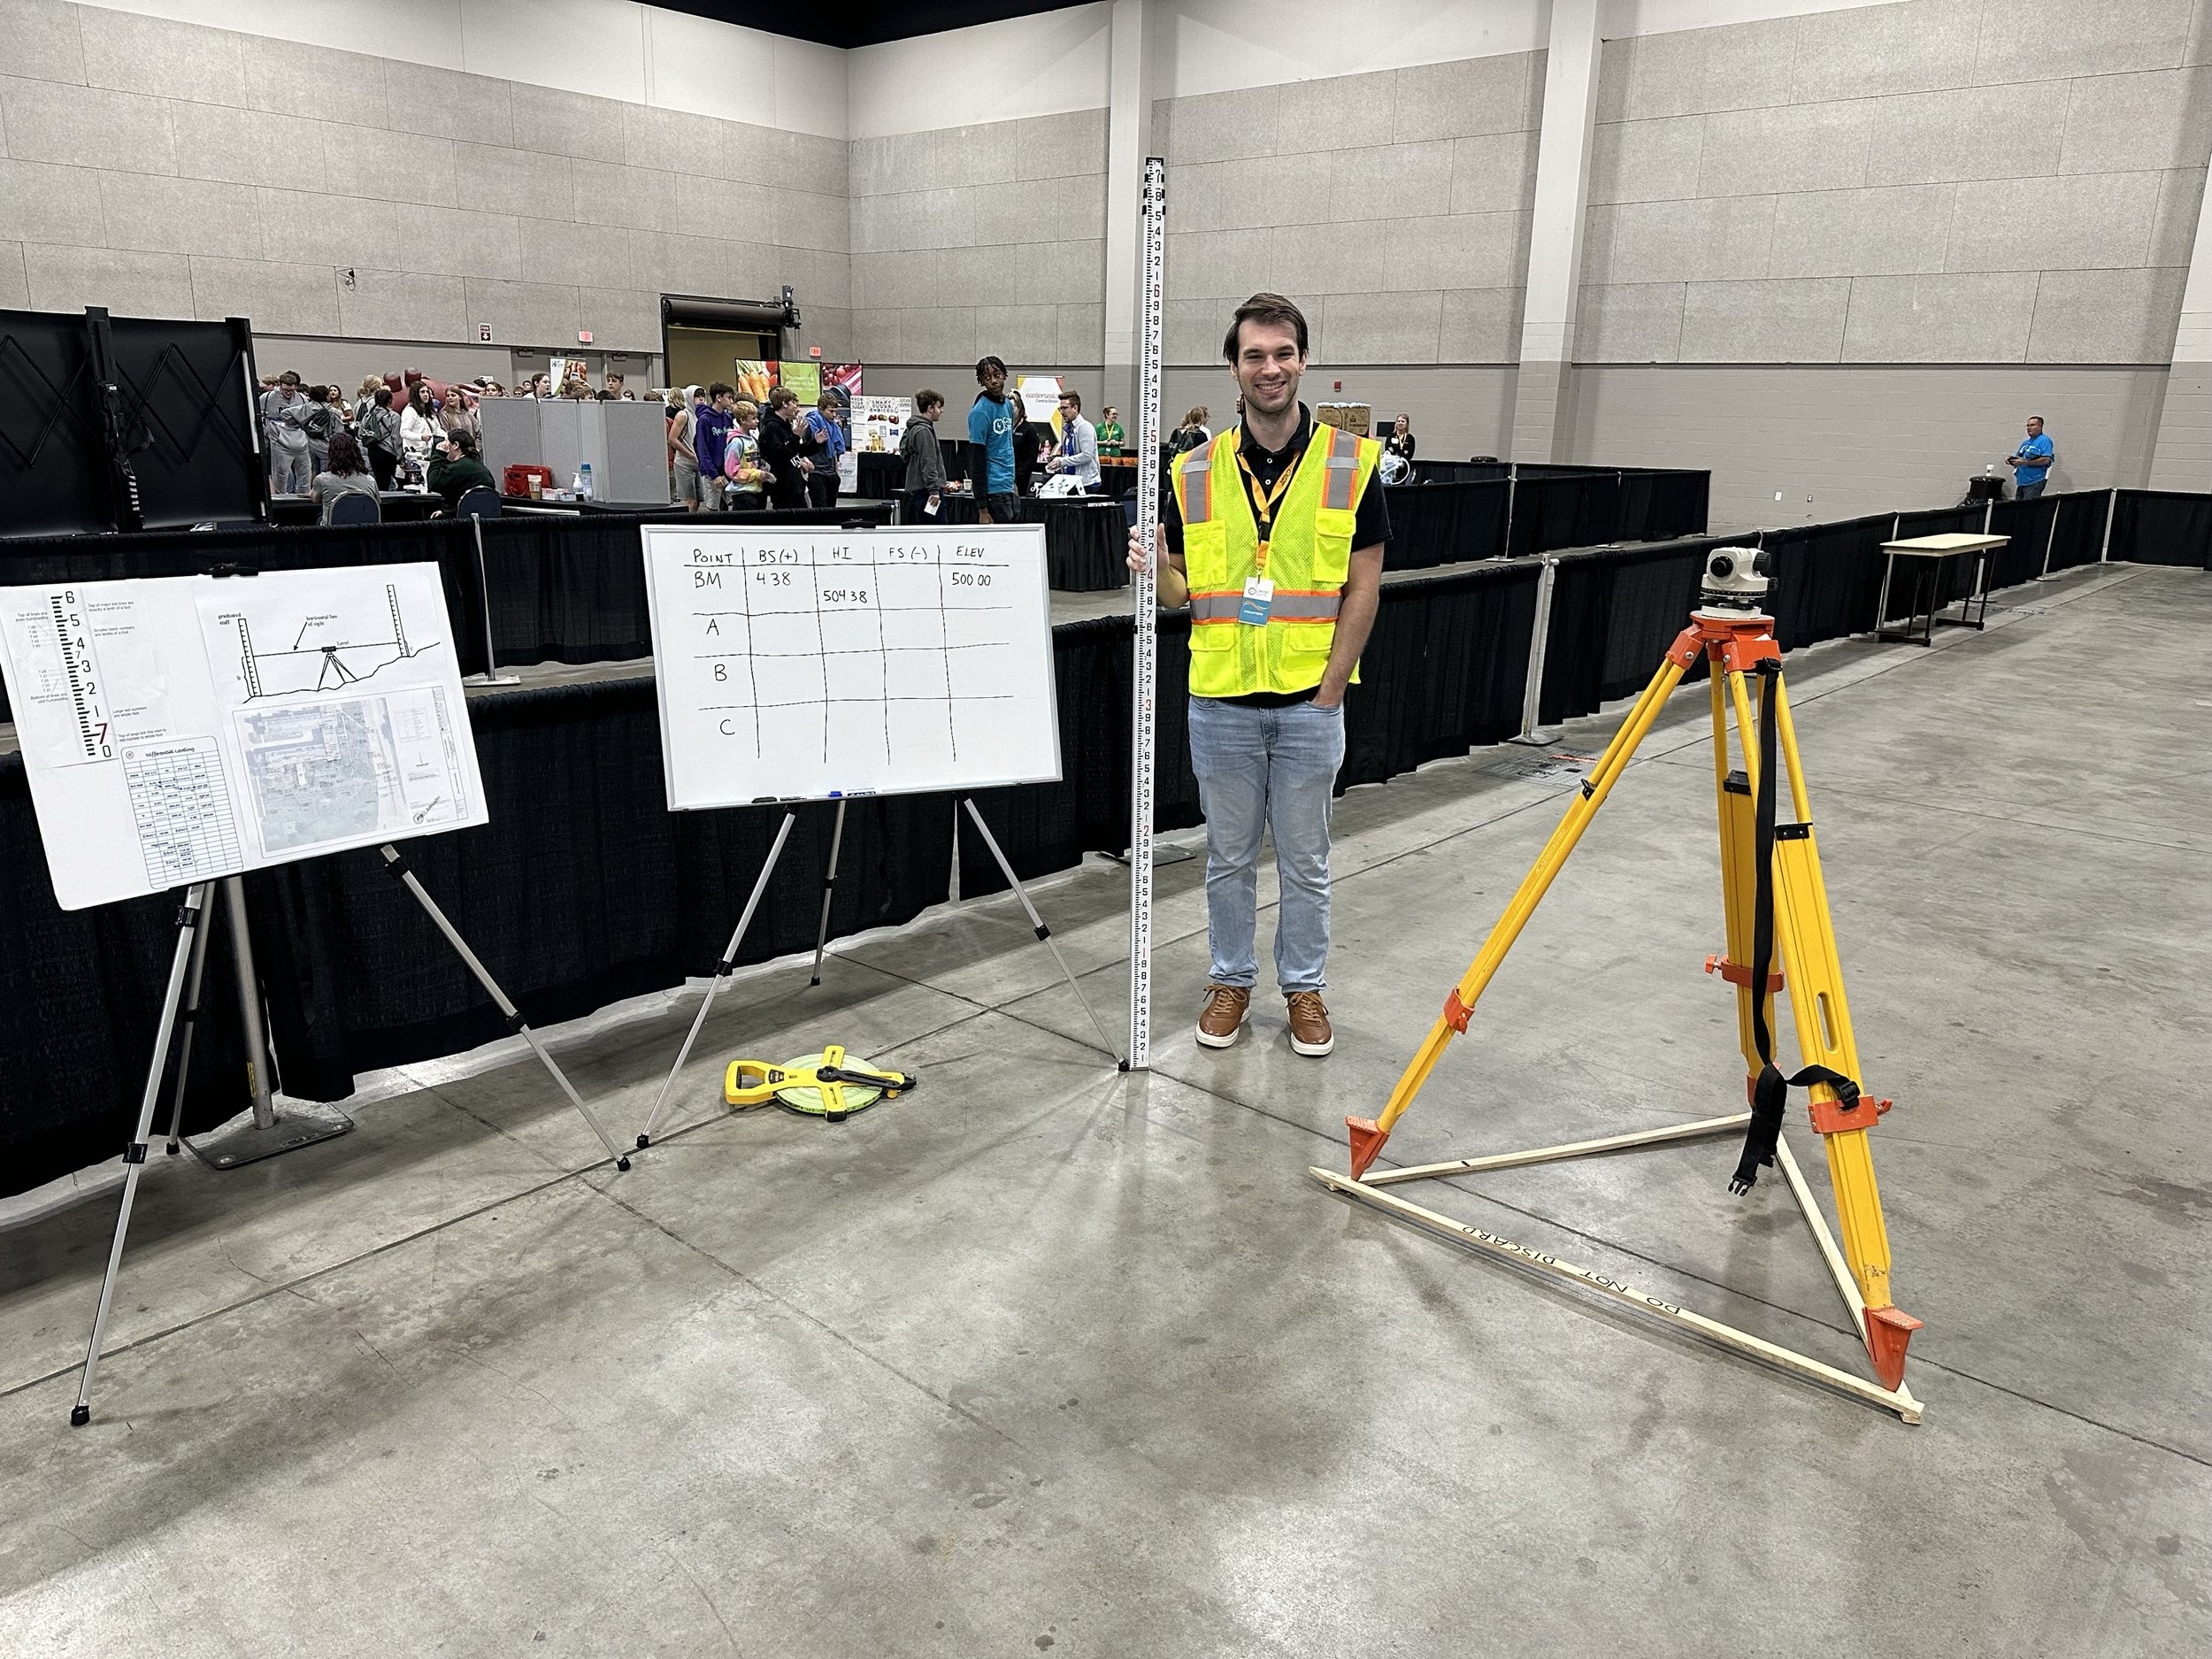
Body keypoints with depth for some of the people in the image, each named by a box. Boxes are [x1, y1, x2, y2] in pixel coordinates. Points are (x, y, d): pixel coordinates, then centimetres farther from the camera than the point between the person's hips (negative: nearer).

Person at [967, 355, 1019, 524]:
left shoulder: (1008, 404, 12)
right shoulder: (980, 411, -12)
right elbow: (976, 462, -15)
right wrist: (982, 510, -19)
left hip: (1009, 491, 8)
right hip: (993, 492, -8)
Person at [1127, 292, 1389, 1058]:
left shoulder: (1350, 463, -4)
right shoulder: (1196, 471, 2)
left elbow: (1363, 588, -4)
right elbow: (1185, 591, 6)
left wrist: (1330, 688, -9)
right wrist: (1157, 570, -17)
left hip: (1310, 702, -1)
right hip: (1220, 701, 2)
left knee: (1304, 859, 11)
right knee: (1228, 856, 13)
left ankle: (1304, 987, 27)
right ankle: (1230, 980, 29)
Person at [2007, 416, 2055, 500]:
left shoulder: (2044, 441, -5)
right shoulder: (2026, 443, 22)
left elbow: (2046, 460, -17)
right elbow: (2018, 459, 27)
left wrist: (2025, 462, -18)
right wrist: (2011, 459, 4)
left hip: (2034, 483, -9)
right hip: (2021, 482, 9)